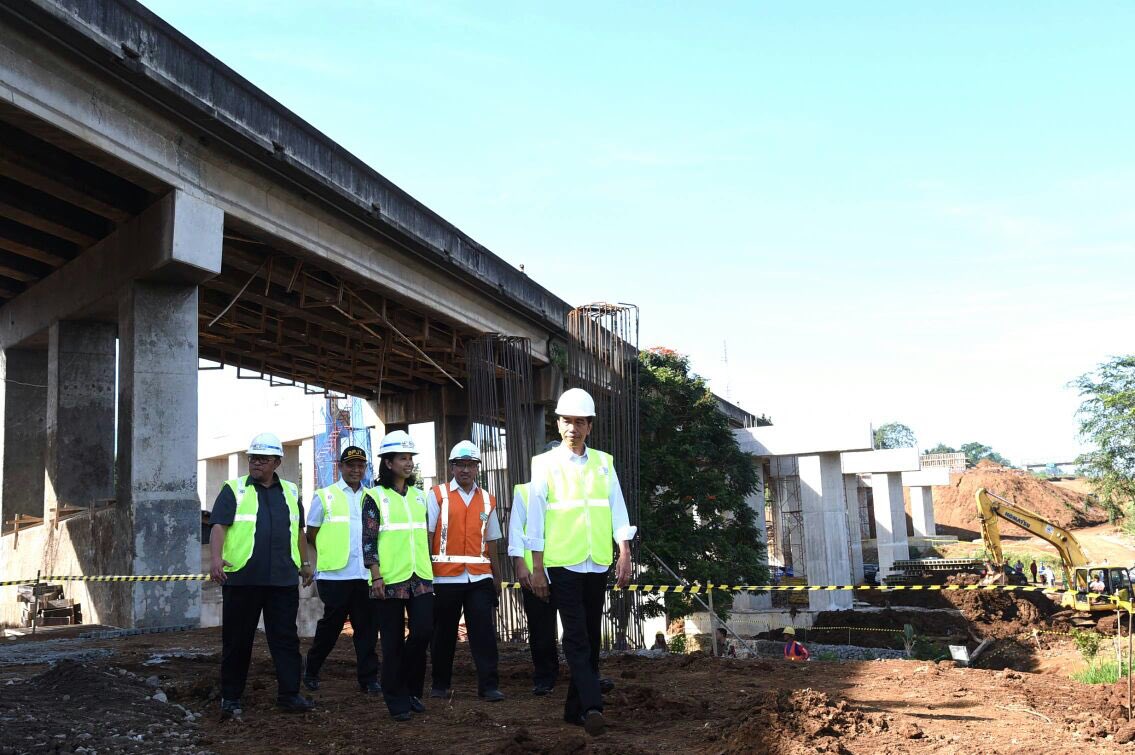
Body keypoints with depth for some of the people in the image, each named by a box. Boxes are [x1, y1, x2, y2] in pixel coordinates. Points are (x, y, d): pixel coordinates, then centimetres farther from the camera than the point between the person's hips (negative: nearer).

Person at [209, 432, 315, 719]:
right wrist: (216, 558, -24)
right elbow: (219, 526, -9)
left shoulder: (290, 492, 15)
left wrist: (305, 562, 23)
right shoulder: (233, 490, 2)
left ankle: (289, 694, 11)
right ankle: (230, 698, 15)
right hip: (241, 578, -3)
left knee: (286, 638, 4)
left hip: (283, 579, 3)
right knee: (237, 641, 5)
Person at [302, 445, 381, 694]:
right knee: (331, 626, 6)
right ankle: (311, 671, 25)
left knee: (368, 628, 2)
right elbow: (311, 534, 7)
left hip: (366, 574, 3)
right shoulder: (324, 496, 4)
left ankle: (368, 678, 9)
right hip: (335, 574, -3)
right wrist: (331, 552, 4)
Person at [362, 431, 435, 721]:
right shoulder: (375, 497, -2)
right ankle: (397, 701, 12)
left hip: (420, 578, 4)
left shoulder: (418, 496, 14)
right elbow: (368, 540, -6)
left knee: (423, 632, -4)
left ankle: (411, 689, 17)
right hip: (390, 580, -4)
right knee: (394, 641, 1)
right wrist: (376, 576, -12)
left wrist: (429, 569, 15)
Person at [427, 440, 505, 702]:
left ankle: (489, 686, 1)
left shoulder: (487, 500, 11)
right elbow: (426, 536, -1)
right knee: (444, 633, 8)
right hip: (445, 577, -2)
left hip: (479, 577, 2)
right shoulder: (438, 495, 2)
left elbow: (491, 543, 14)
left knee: (484, 631, -4)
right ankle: (440, 685, 22)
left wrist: (497, 578, 12)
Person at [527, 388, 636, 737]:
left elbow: (617, 512, 7)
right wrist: (537, 568, -3)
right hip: (562, 564, -4)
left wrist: (624, 557, 0)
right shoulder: (545, 464, -1)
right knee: (577, 638, -10)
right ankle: (592, 707, -16)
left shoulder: (603, 463, 8)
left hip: (597, 565, 4)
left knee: (591, 638, 9)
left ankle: (575, 708, 20)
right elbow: (536, 519, -1)